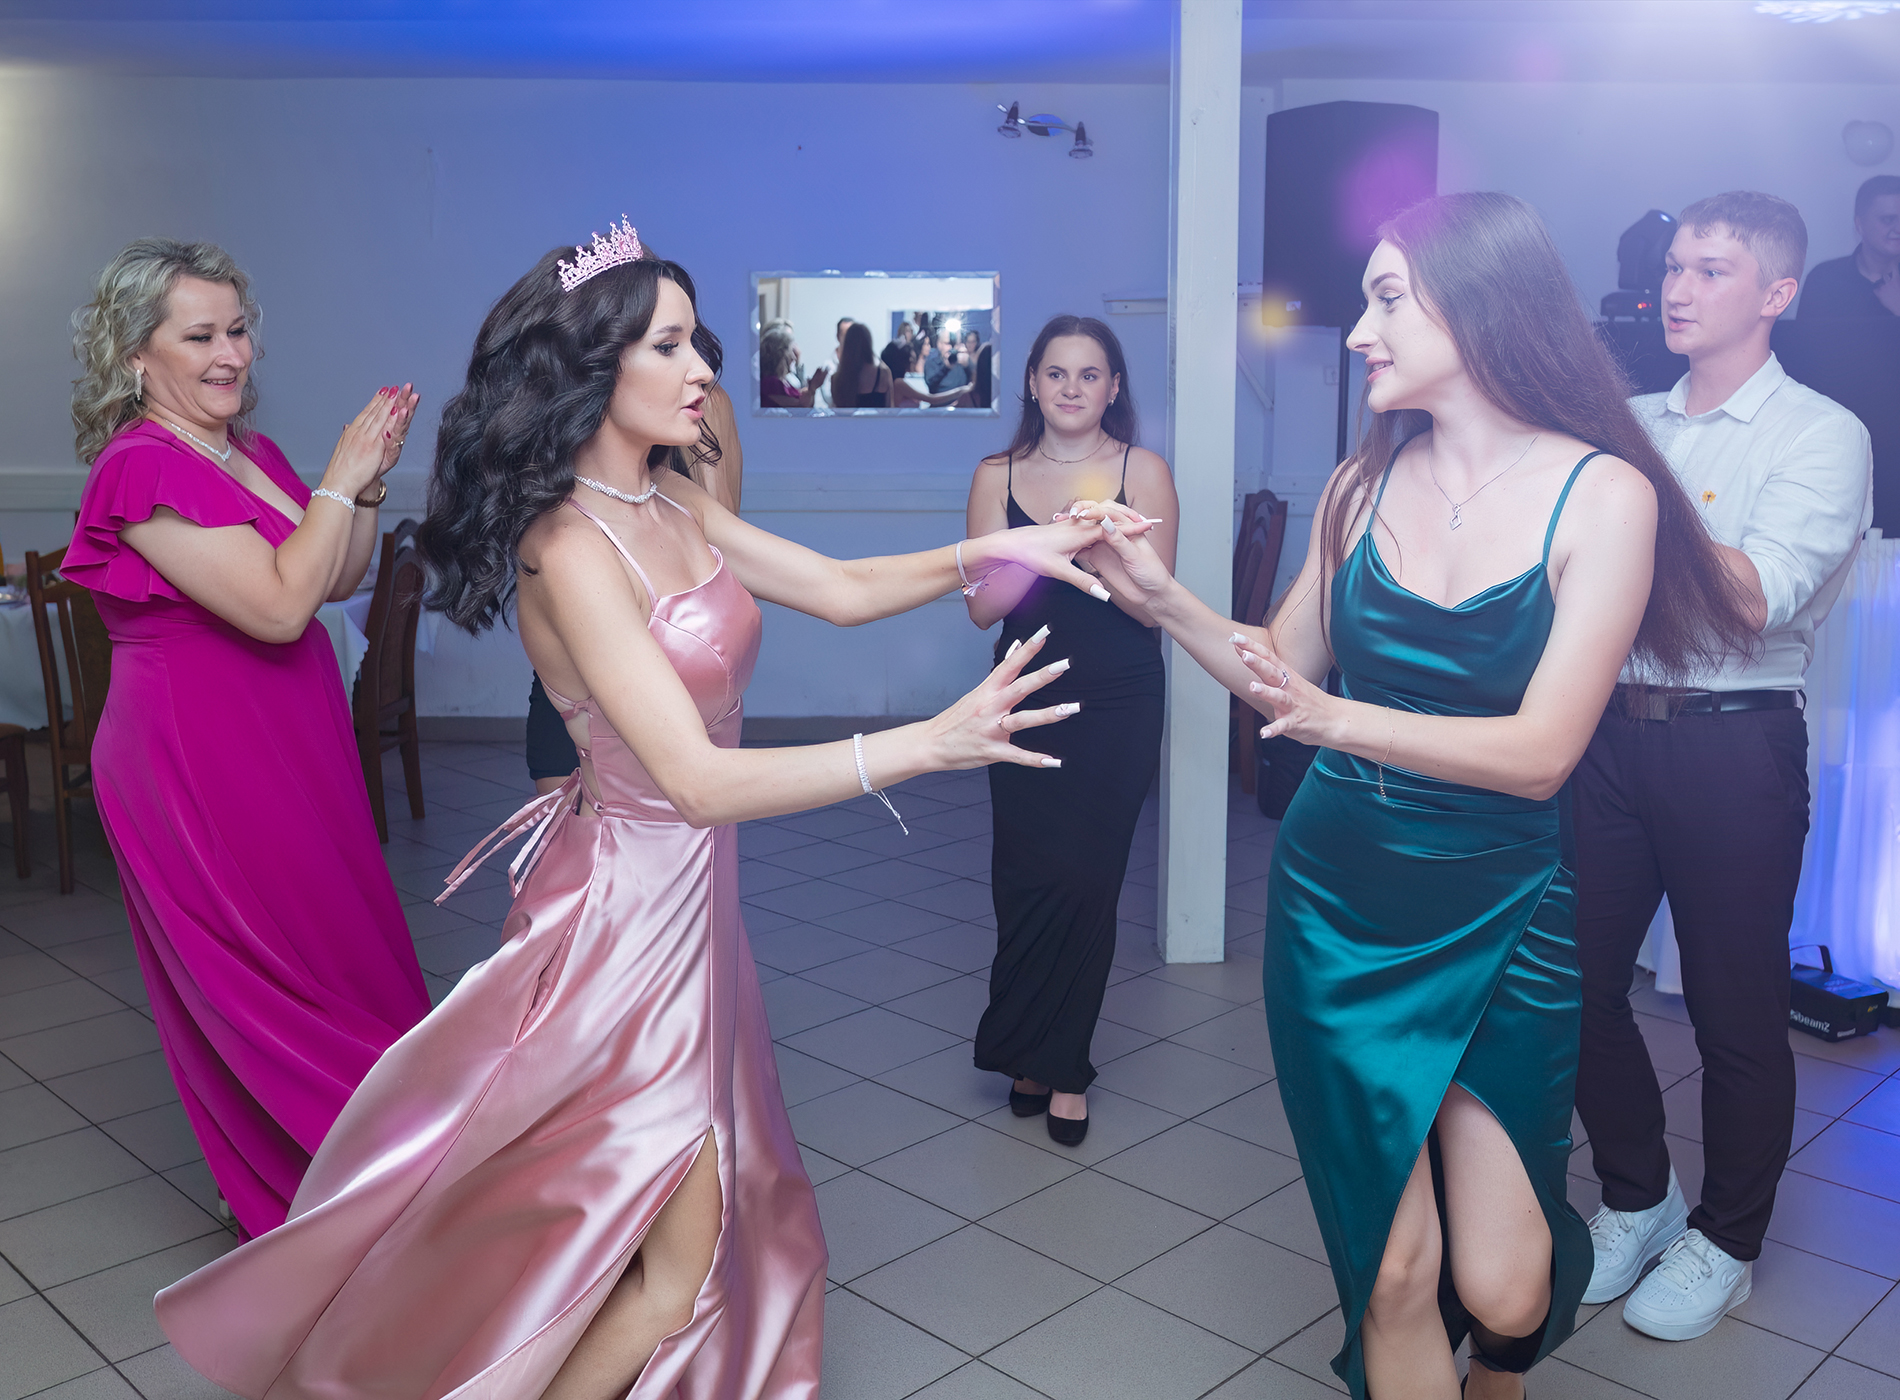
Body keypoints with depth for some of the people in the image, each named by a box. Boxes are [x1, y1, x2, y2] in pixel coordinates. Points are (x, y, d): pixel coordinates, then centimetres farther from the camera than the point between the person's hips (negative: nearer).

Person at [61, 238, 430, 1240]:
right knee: (269, 986, 4)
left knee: (328, 961, 16)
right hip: (195, 760, -8)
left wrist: (369, 483, -2)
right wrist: (341, 476, -17)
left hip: (286, 747, 8)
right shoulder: (141, 468, -17)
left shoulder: (249, 452, 8)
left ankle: (289, 1181, 34)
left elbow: (338, 580, 12)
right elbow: (279, 604, -24)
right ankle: (295, 1201, 23)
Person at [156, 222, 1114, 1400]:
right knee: (671, 1266, 4)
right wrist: (929, 744, -35)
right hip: (629, 899, -8)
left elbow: (838, 589, 7)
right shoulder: (572, 548, -24)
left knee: (710, 1208, 21)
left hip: (687, 889, 8)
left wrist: (990, 551, -6)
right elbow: (699, 780, -30)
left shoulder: (669, 502, 2)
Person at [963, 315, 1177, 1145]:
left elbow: (1153, 607, -5)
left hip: (1118, 705, -1)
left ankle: (1050, 1060, 17)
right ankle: (1056, 1063, 19)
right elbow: (982, 606, -4)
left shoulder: (1143, 472, -1)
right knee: (1027, 876, 0)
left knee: (1084, 878, -2)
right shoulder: (997, 477, 4)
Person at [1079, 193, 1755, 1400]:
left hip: (1502, 923, -2)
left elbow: (1543, 750, -17)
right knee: (1394, 1271, 5)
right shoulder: (1366, 482, 1)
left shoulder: (1602, 495, -9)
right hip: (1339, 904, 2)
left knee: (1500, 1287, 2)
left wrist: (1340, 719, -30)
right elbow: (1283, 676, 10)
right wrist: (1162, 596, -3)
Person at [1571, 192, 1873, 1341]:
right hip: (1612, 726, 5)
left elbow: (1758, 596, -19)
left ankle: (1725, 1242, 29)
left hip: (1735, 742, -5)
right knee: (1584, 981, 11)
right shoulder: (1627, 426, 12)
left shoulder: (1821, 434, -4)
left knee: (1736, 1011, 7)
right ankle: (1637, 1197, 34)